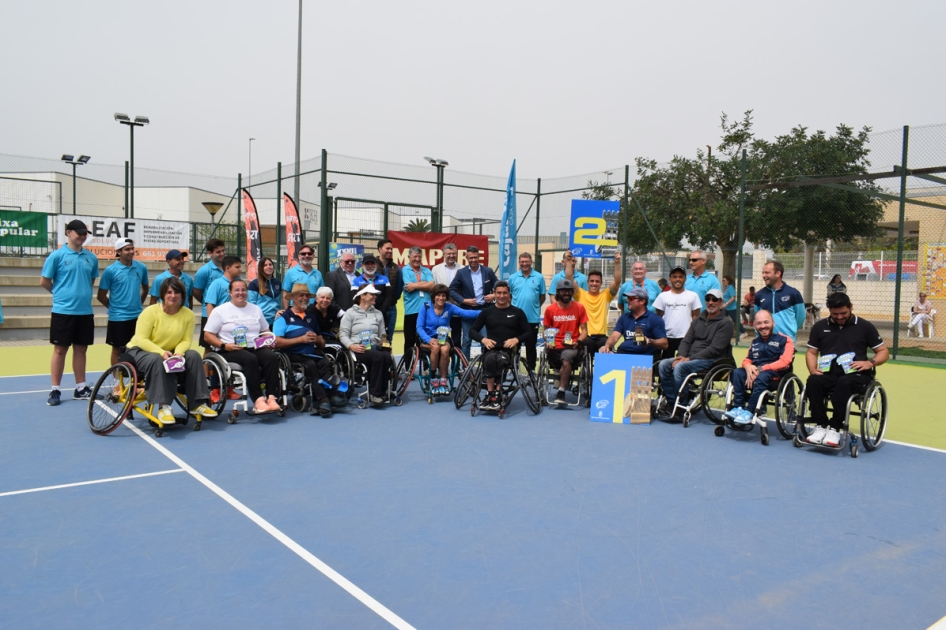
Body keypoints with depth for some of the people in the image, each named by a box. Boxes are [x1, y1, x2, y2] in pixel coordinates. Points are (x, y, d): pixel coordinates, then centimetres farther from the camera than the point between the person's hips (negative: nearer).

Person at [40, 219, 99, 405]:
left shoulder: (91, 257, 8)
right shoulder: (57, 255, -5)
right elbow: (44, 282, 0)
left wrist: (82, 293, 10)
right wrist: (62, 293, 8)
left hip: (85, 311, 4)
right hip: (63, 311, -4)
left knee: (81, 349, 10)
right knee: (60, 350, 2)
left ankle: (81, 388, 18)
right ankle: (55, 390, 10)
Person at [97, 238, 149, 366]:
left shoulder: (141, 268, 2)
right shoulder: (110, 270, -8)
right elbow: (101, 296, -2)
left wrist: (137, 304, 12)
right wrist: (115, 307, 3)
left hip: (137, 316, 3)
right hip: (117, 317, -3)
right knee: (118, 350, 7)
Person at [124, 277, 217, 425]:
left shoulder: (188, 314, -7)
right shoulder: (150, 312, -16)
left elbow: (186, 340, -10)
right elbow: (141, 339, -21)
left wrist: (179, 353, -32)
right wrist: (161, 352, -35)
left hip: (169, 354, 4)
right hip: (140, 351, -4)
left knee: (193, 356, -22)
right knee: (158, 361, -37)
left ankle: (197, 404, -20)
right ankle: (164, 407, -38)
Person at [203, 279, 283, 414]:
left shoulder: (256, 309, 20)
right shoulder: (220, 311, 7)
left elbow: (266, 331, 26)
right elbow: (208, 335, 1)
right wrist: (224, 345, -15)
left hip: (255, 348, 4)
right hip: (230, 351, -4)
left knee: (272, 357, -29)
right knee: (251, 359, -36)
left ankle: (271, 397, -34)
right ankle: (258, 400, -40)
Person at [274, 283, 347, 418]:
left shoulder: (311, 317, 26)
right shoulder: (284, 317, 9)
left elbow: (322, 344, 27)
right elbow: (277, 342, -5)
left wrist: (317, 339, 2)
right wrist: (301, 339, -10)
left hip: (312, 353, 4)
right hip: (294, 355, -4)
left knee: (325, 363, -28)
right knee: (310, 365, -34)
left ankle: (322, 401, -37)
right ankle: (324, 400, -36)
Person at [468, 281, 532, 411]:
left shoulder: (518, 312, 12)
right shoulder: (487, 312, 15)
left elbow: (529, 333, 9)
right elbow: (472, 331, 14)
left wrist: (516, 339, -11)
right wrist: (483, 339, -7)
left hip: (508, 350, -1)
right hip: (491, 349, 1)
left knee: (501, 360, -37)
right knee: (490, 359, -36)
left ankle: (496, 395, -30)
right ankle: (490, 394, -30)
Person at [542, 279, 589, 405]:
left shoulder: (579, 308, 6)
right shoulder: (550, 309, 7)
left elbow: (584, 330, 6)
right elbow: (546, 330, 14)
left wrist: (578, 341, -13)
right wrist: (547, 342, -7)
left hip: (572, 347, -1)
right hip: (555, 347, 1)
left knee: (566, 356, -35)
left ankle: (561, 393, -29)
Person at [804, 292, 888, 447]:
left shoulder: (865, 326, 9)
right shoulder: (820, 327, 15)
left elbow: (884, 352, 11)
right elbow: (811, 352, 18)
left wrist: (870, 362, -10)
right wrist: (812, 369, -3)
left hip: (856, 375, -2)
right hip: (828, 374, 2)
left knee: (844, 383, -37)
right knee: (813, 381, -32)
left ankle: (835, 428, -29)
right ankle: (820, 425, -25)